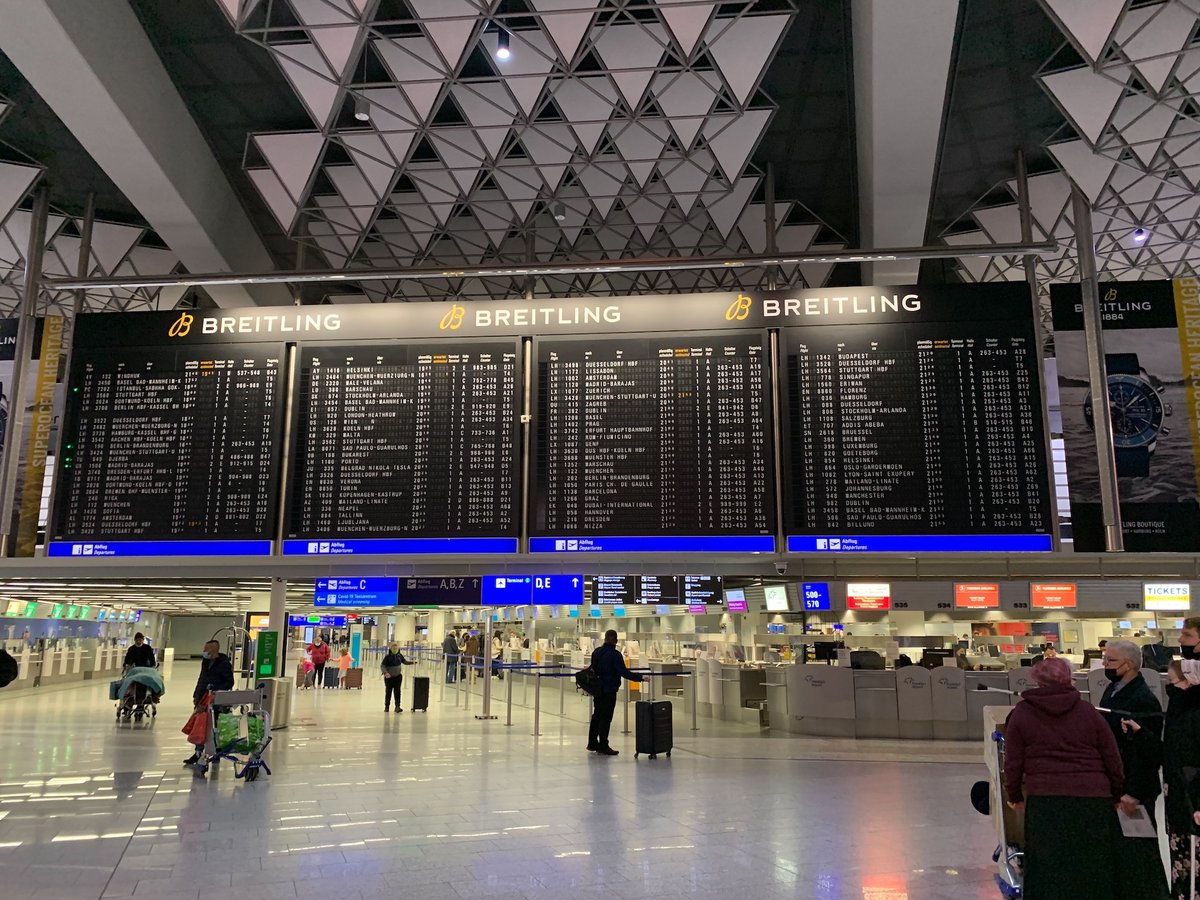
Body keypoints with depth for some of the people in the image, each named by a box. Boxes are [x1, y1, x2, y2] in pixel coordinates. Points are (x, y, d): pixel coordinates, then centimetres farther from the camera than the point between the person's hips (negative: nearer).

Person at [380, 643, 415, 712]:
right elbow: (382, 666, -20)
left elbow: (404, 662, 16)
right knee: (388, 692, 8)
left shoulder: (399, 655, -1)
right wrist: (385, 673, -36)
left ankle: (397, 706, -3)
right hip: (389, 677, -3)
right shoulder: (387, 657, -16)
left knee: (397, 691, -3)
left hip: (398, 676, 3)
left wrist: (412, 663, 4)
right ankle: (386, 706, 22)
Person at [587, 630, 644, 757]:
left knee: (596, 715, 18)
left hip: (597, 689, 8)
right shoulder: (615, 654, -18)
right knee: (606, 718, -2)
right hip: (609, 690, -7)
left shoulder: (596, 651, 4)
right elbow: (624, 673, -21)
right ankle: (603, 747, 2)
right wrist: (640, 678, -16)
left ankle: (592, 743, 27)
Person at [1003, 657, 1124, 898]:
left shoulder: (1021, 713, 2)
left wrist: (1015, 796, 18)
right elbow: (1113, 759, 9)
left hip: (1044, 802, -2)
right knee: (1096, 872, 14)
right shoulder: (1088, 711, 5)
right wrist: (1116, 795, 24)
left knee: (1049, 874, 6)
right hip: (1093, 800, 2)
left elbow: (1013, 762, 3)